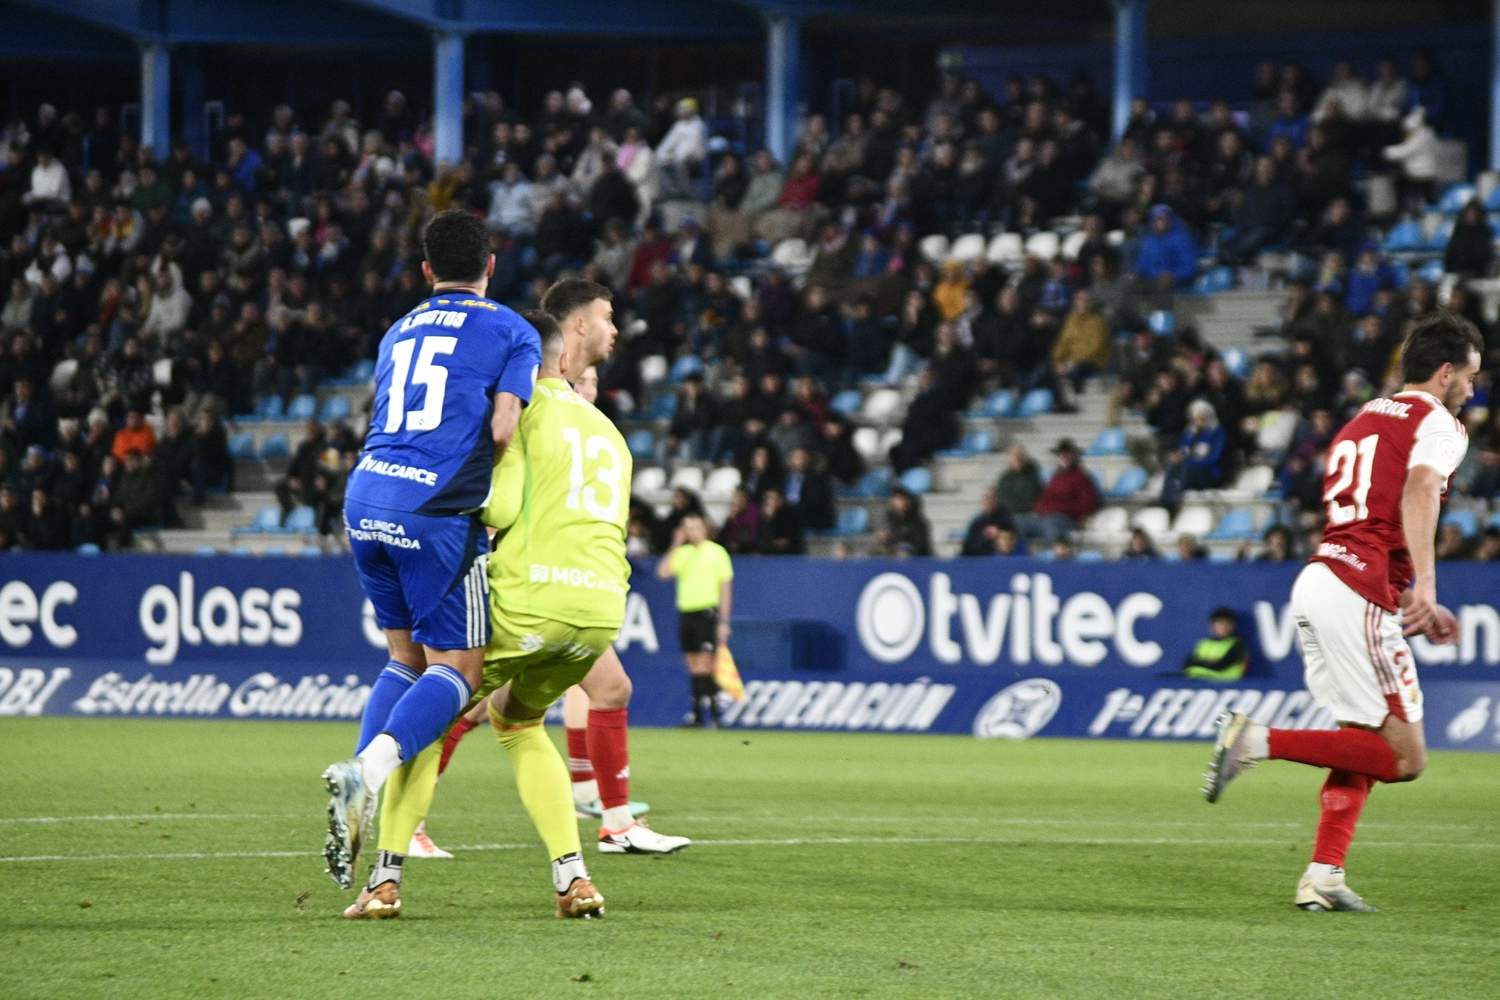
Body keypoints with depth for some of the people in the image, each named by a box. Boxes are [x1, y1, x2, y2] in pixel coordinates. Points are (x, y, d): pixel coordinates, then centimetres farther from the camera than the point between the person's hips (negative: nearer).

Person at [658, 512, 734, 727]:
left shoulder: (716, 552, 0)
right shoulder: (681, 553, 12)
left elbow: (725, 589, -1)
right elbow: (663, 572, -3)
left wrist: (724, 622, -7)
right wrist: (675, 545, -2)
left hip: (707, 613, -5)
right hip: (685, 612, 5)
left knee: (705, 667, -12)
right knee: (693, 668, 7)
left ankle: (714, 714, -10)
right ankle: (697, 714, 11)